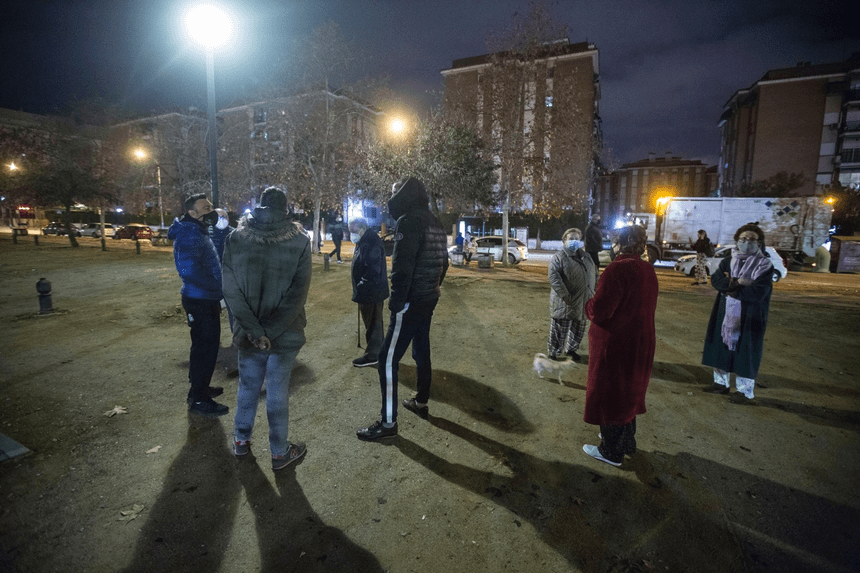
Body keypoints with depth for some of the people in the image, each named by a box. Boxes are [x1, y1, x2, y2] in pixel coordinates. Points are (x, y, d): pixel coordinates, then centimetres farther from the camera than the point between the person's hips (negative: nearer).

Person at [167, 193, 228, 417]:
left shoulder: (198, 232, 13)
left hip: (206, 300, 10)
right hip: (200, 301, -10)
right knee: (205, 348, -1)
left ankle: (200, 387, 37)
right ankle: (198, 399, 11)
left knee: (207, 346, 21)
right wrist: (217, 287, -22)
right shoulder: (189, 235, -19)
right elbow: (188, 270, -29)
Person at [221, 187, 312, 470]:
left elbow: (231, 291, -10)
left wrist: (255, 330, -11)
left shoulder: (236, 238, -3)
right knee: (278, 394, 10)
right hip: (285, 335, -2)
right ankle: (279, 452, 26)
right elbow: (297, 294, -16)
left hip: (249, 333, 3)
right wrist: (271, 333, -13)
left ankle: (242, 440, 40)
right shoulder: (299, 241, -10)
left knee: (247, 386, 21)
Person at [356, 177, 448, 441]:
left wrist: (396, 300, -17)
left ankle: (388, 422, 2)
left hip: (411, 302, -10)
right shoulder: (435, 224, 13)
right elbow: (443, 262, 17)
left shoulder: (408, 221, -15)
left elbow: (402, 266, -22)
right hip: (429, 300, 10)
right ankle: (421, 402, 35)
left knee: (388, 359, -4)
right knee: (421, 352, 21)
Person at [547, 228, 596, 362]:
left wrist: (593, 293, 10)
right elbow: (554, 277, -19)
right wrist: (564, 295, -24)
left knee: (579, 329, 18)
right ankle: (553, 353, 17)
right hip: (565, 302, -7)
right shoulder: (559, 257, -8)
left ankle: (571, 349, 37)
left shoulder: (585, 257, 14)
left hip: (583, 302, 7)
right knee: (560, 330, 1)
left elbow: (593, 275, 20)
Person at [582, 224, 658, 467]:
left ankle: (611, 451, 22)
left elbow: (599, 310, -28)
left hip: (615, 344, -9)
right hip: (640, 342, 9)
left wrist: (589, 305, -5)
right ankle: (627, 441, 41)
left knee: (609, 394, 7)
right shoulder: (648, 270, 5)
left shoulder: (617, 270, -24)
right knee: (627, 392, 23)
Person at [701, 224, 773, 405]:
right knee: (720, 347, 13)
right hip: (725, 314, 5)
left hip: (749, 318, -5)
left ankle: (746, 392, 16)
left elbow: (757, 293, -19)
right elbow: (715, 279, -9)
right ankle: (721, 383, 29)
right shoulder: (727, 262, 7)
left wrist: (730, 286, -12)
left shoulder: (765, 266, -7)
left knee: (745, 353, 2)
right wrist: (737, 283, -22)